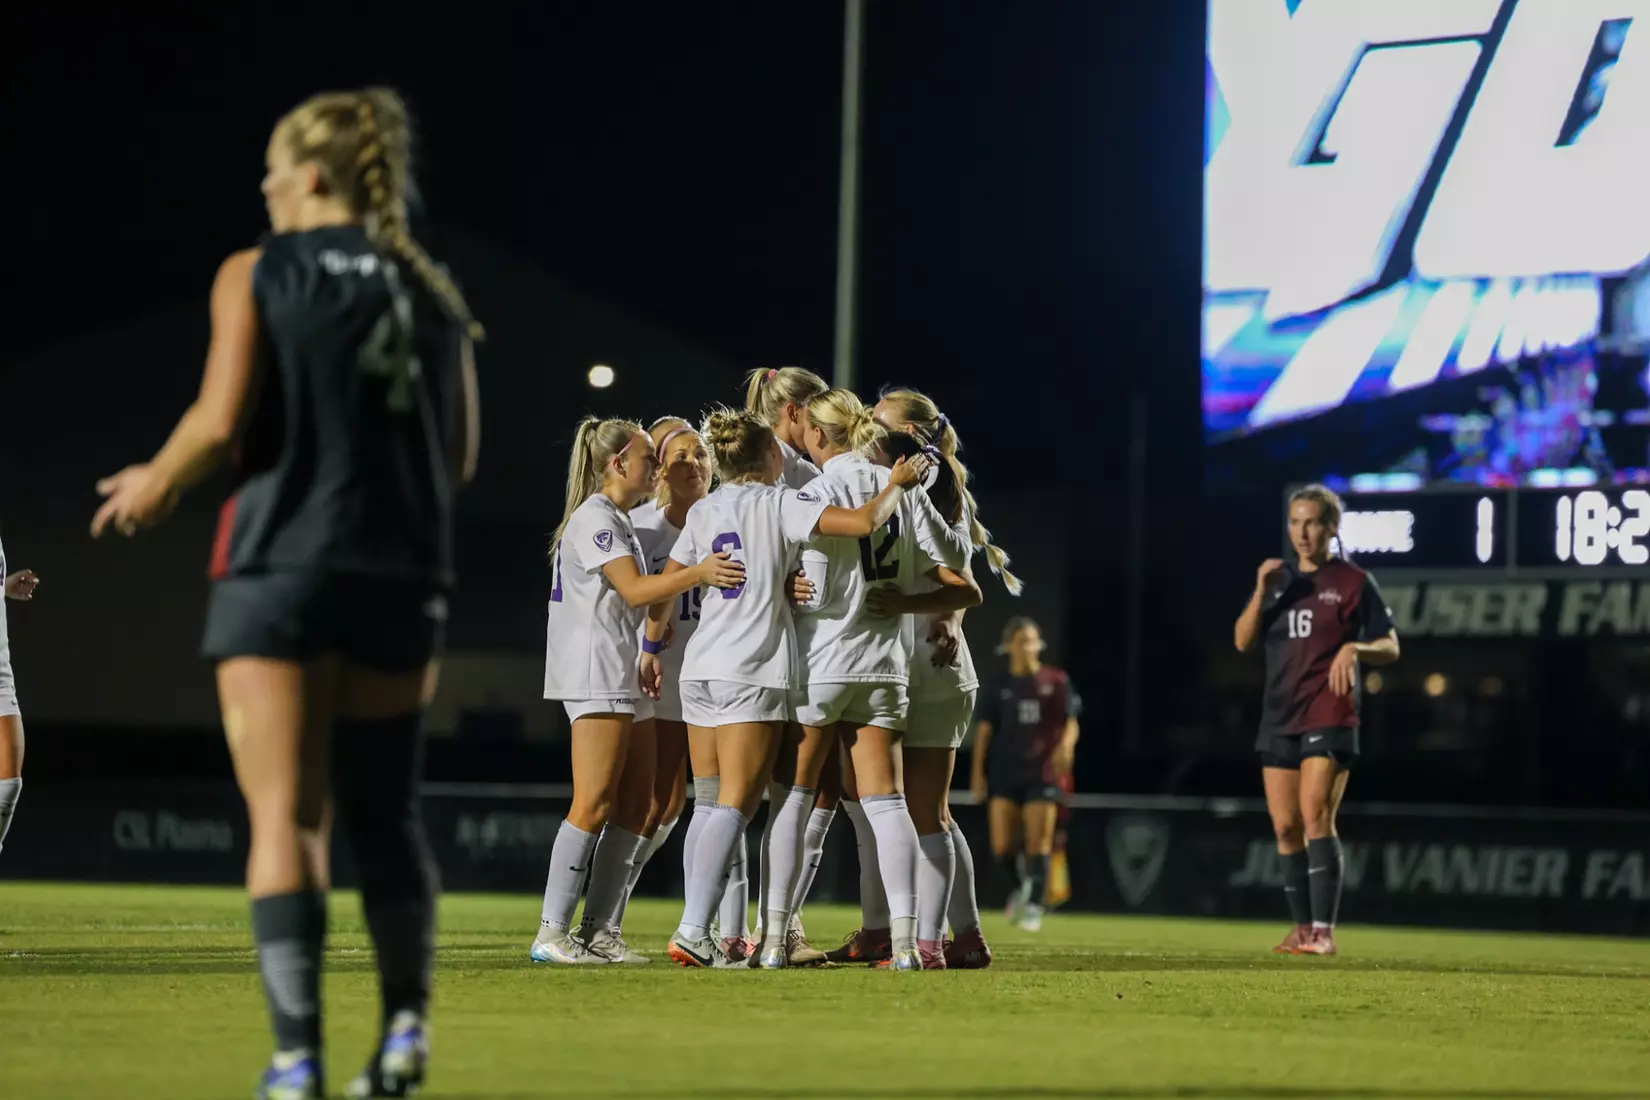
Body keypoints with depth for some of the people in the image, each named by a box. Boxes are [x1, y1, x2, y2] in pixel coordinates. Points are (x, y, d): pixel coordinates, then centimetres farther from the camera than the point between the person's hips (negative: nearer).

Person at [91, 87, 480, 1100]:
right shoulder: (435, 294, 10)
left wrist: (155, 483, 7)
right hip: (403, 572, 3)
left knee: (286, 817, -3)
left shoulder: (258, 275, -1)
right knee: (385, 811, 16)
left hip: (282, 563, -3)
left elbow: (221, 422, -10)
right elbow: (459, 459, 10)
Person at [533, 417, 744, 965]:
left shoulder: (620, 522, 23)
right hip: (595, 677, -10)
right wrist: (697, 574, -33)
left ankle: (600, 931, 5)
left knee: (637, 806, 4)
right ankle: (552, 933, -12)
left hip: (623, 678, 10)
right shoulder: (594, 518, -8)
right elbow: (635, 590, -20)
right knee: (595, 805, -13)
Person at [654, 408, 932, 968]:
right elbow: (865, 522, -16)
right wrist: (898, 482, 1)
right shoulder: (781, 503, -4)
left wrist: (652, 648, 27)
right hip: (752, 672, -7)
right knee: (735, 805, -8)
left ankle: (694, 930, 9)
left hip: (700, 669, 7)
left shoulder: (704, 509, 13)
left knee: (716, 803, 12)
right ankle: (693, 931, -17)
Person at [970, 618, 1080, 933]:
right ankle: (1017, 892, 21)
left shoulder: (1056, 682, 3)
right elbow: (984, 730, 5)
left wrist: (1065, 747, -18)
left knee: (1038, 843, -6)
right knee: (1002, 845, -4)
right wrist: (978, 773, -2)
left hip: (1043, 773, -1)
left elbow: (1071, 723, 3)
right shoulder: (997, 687, 5)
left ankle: (1034, 905, 1)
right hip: (1004, 773, 1)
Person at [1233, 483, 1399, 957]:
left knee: (1316, 816, -17)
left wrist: (1354, 649, -21)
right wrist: (1261, 593, -9)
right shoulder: (1279, 578, 13)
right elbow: (1242, 641, 6)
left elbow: (1390, 648, 0)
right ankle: (1302, 928, 14)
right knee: (1285, 826, 5)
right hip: (1279, 717, 6)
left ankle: (1324, 931, -19)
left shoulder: (1354, 582, -1)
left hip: (1330, 717, -6)